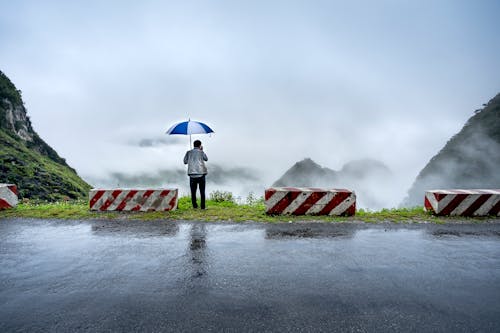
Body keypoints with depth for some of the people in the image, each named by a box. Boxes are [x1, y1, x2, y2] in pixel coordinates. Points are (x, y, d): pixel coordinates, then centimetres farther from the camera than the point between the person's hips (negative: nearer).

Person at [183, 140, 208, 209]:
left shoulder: (189, 152, 5)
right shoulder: (201, 152, 0)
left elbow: (185, 161, 6)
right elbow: (206, 159, 15)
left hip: (192, 174, 2)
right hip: (201, 174, -2)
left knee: (193, 191, 9)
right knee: (202, 191, 5)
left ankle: (194, 205, 8)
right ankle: (202, 206, 4)